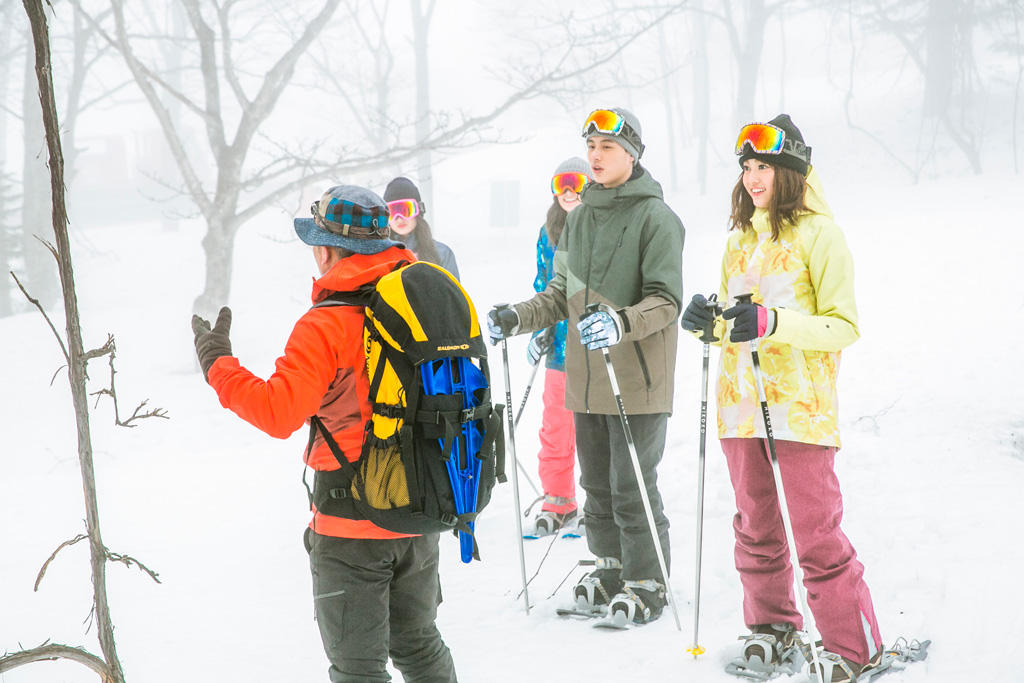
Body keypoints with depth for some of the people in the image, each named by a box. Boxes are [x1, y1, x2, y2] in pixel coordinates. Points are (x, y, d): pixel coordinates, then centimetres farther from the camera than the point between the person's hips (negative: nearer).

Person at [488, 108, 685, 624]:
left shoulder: (655, 217, -9)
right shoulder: (580, 217, 14)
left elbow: (666, 300, -15)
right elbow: (564, 293, 19)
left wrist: (622, 323, -32)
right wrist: (519, 318, 4)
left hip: (638, 379, -7)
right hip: (586, 378, 7)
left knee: (633, 490, -4)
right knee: (597, 485, 14)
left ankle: (647, 583, 9)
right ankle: (612, 567, 29)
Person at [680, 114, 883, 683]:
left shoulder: (818, 234, -5)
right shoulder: (742, 239, 15)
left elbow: (844, 326, -9)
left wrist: (775, 323, -23)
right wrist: (705, 322, -2)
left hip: (800, 407, -6)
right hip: (741, 406, 7)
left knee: (816, 534, -6)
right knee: (756, 525, 14)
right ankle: (772, 624, 29)